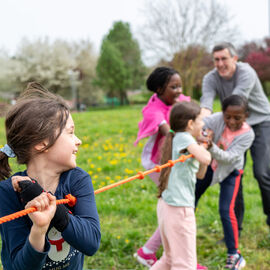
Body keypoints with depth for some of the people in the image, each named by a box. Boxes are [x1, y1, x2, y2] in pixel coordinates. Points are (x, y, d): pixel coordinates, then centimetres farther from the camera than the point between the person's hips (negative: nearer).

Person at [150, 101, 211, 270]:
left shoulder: (177, 139, 17)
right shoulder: (184, 137, -10)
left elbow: (200, 174, 19)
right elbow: (205, 159, -25)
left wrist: (203, 147, 9)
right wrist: (203, 149, -3)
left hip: (166, 205, 10)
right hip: (179, 209, -9)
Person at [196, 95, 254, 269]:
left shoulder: (247, 134, -27)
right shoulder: (218, 119, -24)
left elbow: (229, 157, -35)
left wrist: (211, 147, -51)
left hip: (230, 171, -3)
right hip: (209, 164, 3)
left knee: (226, 210, -14)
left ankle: (234, 255, 3)